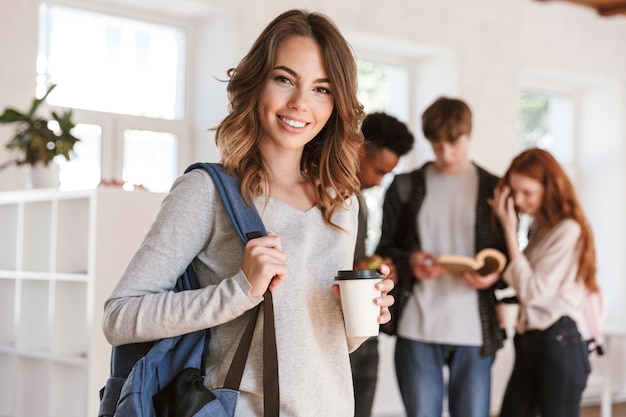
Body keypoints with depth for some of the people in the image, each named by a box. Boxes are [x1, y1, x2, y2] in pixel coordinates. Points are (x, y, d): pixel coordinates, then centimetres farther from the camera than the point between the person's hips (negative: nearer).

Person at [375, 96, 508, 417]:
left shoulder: (495, 190, 9)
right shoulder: (405, 187, 9)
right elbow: (385, 251, 10)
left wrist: (494, 275, -11)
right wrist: (409, 261, -12)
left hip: (475, 330, 0)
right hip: (417, 329, 0)